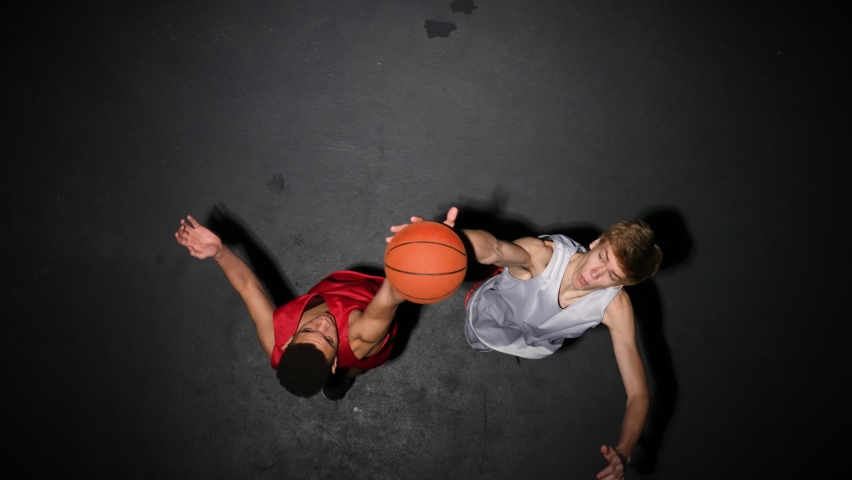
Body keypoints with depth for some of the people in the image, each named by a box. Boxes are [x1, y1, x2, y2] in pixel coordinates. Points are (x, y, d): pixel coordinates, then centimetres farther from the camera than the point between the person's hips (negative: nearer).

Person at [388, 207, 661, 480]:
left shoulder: (615, 306, -38)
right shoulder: (544, 253, -45)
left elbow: (638, 392, -38)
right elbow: (494, 249, -69)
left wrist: (623, 452, -56)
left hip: (535, 345, 2)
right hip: (487, 317, -2)